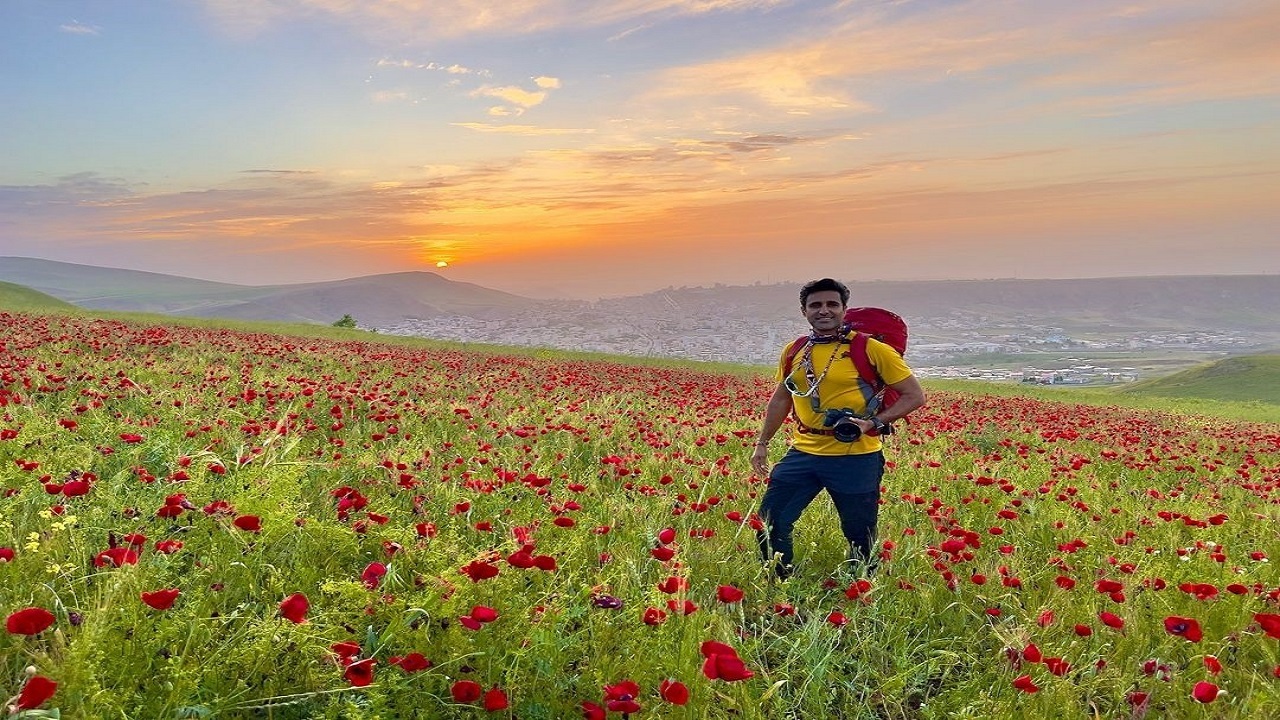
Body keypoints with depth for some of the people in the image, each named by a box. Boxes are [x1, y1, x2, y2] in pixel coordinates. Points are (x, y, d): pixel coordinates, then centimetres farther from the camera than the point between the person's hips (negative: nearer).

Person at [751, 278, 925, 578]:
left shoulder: (869, 348, -8)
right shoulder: (793, 352, 6)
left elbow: (915, 395, -3)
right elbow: (781, 399, 21)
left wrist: (876, 423, -15)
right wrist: (762, 443, 18)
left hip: (855, 458, -4)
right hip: (803, 453, 4)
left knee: (861, 537, 7)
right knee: (769, 522, 3)